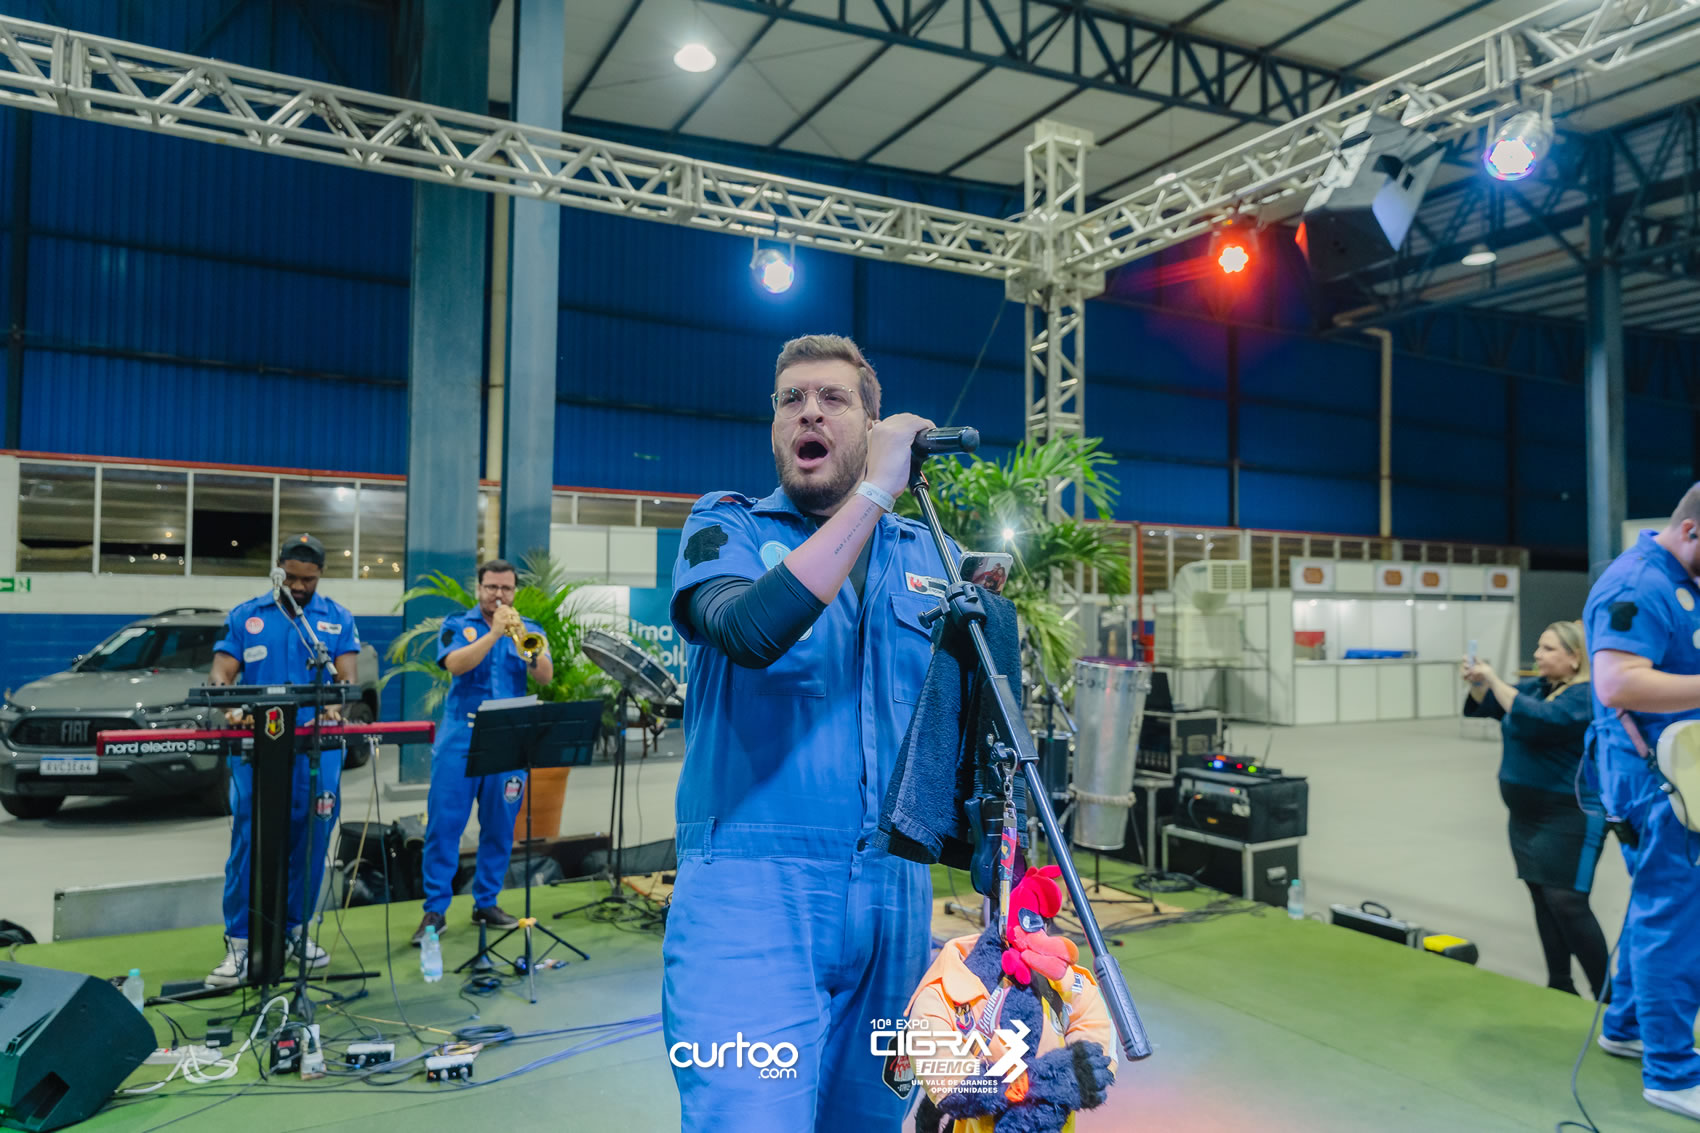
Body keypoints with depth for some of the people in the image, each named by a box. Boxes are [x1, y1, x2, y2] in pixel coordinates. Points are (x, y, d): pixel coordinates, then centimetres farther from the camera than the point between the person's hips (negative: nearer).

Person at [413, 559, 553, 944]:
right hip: (460, 739, -2)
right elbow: (455, 665, -13)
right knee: (444, 823, -3)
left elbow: (546, 676, -5)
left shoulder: (528, 630, 10)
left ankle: (486, 903, 19)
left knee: (500, 828, 6)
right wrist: (494, 633, -18)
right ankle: (435, 910, 6)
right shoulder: (458, 625, 6)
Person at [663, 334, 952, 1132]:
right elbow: (751, 630, -21)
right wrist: (873, 493, -18)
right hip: (751, 889, -4)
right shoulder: (727, 526, 3)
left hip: (894, 896, 5)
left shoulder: (923, 551, 13)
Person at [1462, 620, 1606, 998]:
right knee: (1542, 899, 12)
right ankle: (1559, 986, 21)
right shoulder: (1537, 686, 8)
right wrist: (1476, 682, -7)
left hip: (1570, 817, -9)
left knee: (1567, 903, -10)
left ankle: (1605, 992, 2)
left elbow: (1538, 719, -32)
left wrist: (1494, 679, -29)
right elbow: (1491, 705, 14)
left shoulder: (1586, 696, -17)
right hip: (1528, 815, 9)